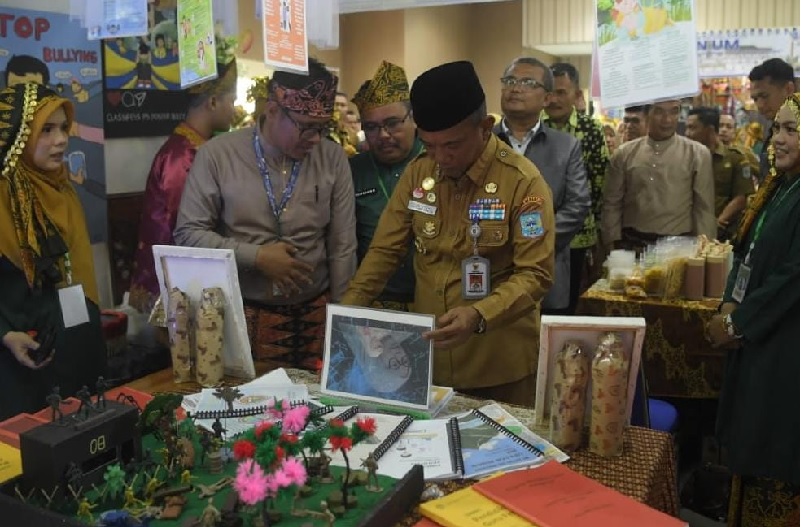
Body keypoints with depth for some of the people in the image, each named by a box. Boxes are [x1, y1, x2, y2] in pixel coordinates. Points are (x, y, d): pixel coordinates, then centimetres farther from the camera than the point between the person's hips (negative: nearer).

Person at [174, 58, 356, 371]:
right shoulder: (218, 154, -6)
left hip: (315, 314, 2)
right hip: (243, 315, -1)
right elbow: (188, 233, -5)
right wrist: (256, 257, -14)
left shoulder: (333, 160, -1)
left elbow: (342, 247, 1)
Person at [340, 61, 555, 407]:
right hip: (427, 355, 5)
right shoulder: (417, 173, 1)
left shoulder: (523, 181, -15)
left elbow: (535, 274, -17)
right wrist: (349, 305, -9)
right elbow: (385, 249, 5)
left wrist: (478, 315, -33)